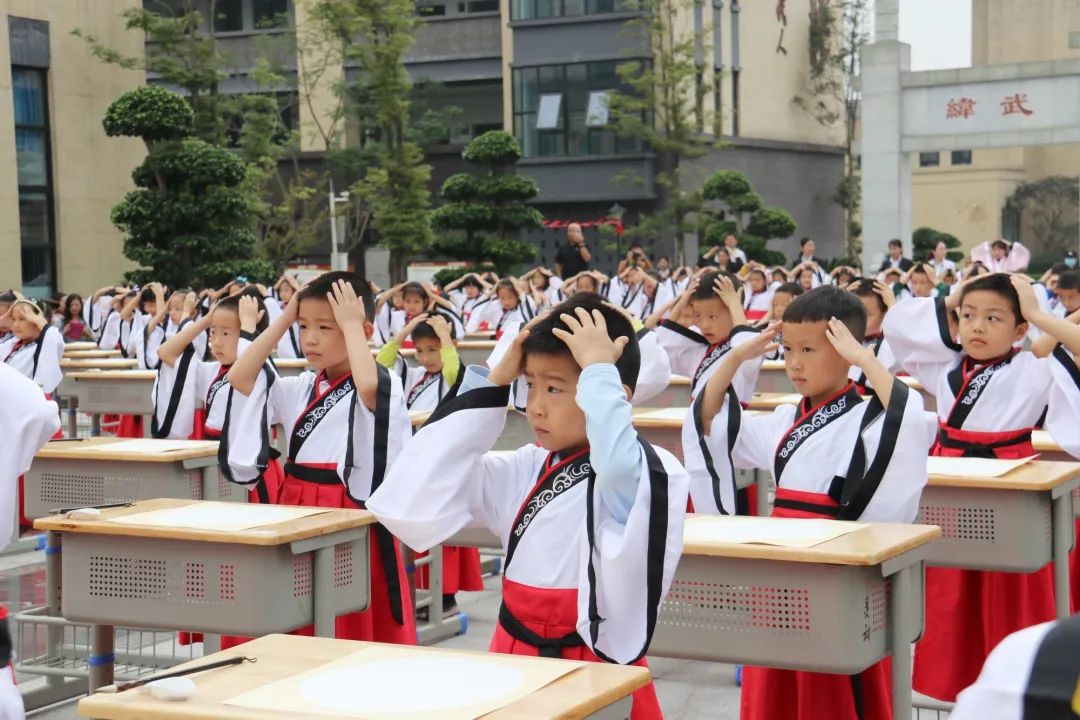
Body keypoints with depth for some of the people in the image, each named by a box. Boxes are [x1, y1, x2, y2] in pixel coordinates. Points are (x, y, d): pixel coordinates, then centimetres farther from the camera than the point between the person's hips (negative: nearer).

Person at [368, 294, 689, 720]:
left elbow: (619, 469, -39)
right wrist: (493, 384, -4)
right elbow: (411, 508, -5)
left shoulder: (653, 473, -14)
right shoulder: (528, 469, 3)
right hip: (514, 670, 5)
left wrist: (598, 368, -25)